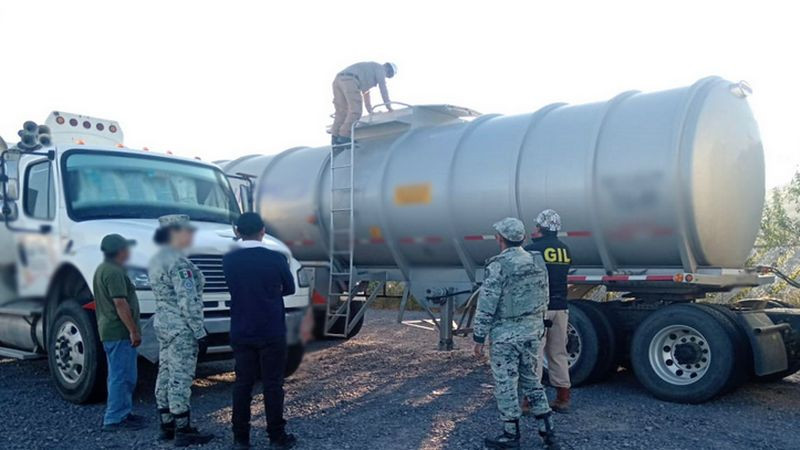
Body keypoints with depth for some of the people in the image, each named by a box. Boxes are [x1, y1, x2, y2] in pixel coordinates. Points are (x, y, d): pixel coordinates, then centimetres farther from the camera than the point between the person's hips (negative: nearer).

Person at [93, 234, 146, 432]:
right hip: (119, 331, -11)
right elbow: (120, 304, -23)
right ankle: (114, 419, -1)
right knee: (121, 376, -6)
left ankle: (123, 413, 26)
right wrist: (134, 330, -21)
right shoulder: (114, 272, -18)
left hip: (109, 331, 11)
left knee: (120, 375, 18)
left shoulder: (102, 269, 16)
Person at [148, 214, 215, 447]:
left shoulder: (157, 259, 12)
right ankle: (183, 432, 2)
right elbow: (188, 301, -21)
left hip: (163, 323, 10)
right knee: (180, 379, -4)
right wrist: (199, 331, -16)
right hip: (181, 328, -10)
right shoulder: (178, 262, -18)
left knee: (166, 376, 13)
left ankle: (167, 426, 22)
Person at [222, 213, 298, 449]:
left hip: (241, 333, 3)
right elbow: (290, 288, 4)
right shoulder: (276, 258, -11)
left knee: (242, 384, 10)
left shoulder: (229, 260, -3)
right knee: (272, 384, 4)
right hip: (272, 333, -3)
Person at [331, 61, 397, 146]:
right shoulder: (380, 68, 18)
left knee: (341, 113, 7)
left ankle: (335, 139, -3)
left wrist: (371, 112, 49)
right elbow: (383, 88, 12)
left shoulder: (367, 71, 43)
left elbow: (365, 92, 47)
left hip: (338, 80, 9)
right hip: (349, 81, -9)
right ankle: (343, 138, -16)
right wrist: (389, 106, 18)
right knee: (355, 112, -10)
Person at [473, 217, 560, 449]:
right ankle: (547, 430, 20)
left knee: (505, 384, 5)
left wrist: (479, 338, -9)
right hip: (532, 330, 7)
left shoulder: (498, 266, -17)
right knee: (530, 380, 18)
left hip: (506, 334, -7)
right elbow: (543, 299, 13)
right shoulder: (538, 262, 6)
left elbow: (486, 306, -16)